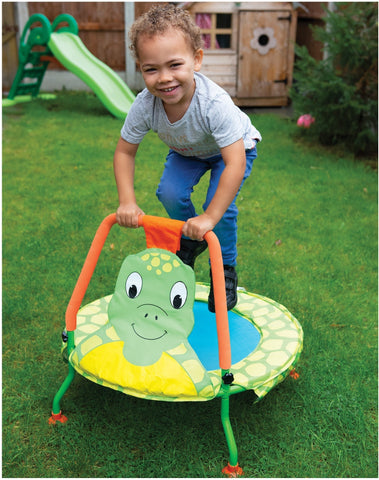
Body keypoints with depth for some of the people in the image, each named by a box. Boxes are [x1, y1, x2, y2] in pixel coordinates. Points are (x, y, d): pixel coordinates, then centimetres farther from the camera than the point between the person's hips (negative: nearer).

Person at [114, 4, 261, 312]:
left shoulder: (215, 104, -44)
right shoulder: (144, 105, -32)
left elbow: (235, 164, -46)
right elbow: (125, 152, -17)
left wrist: (209, 218, -47)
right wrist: (128, 202, -28)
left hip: (233, 148, -3)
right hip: (187, 151, 4)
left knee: (221, 206, -23)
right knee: (170, 193, -20)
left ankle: (225, 271, 5)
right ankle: (192, 241, 13)